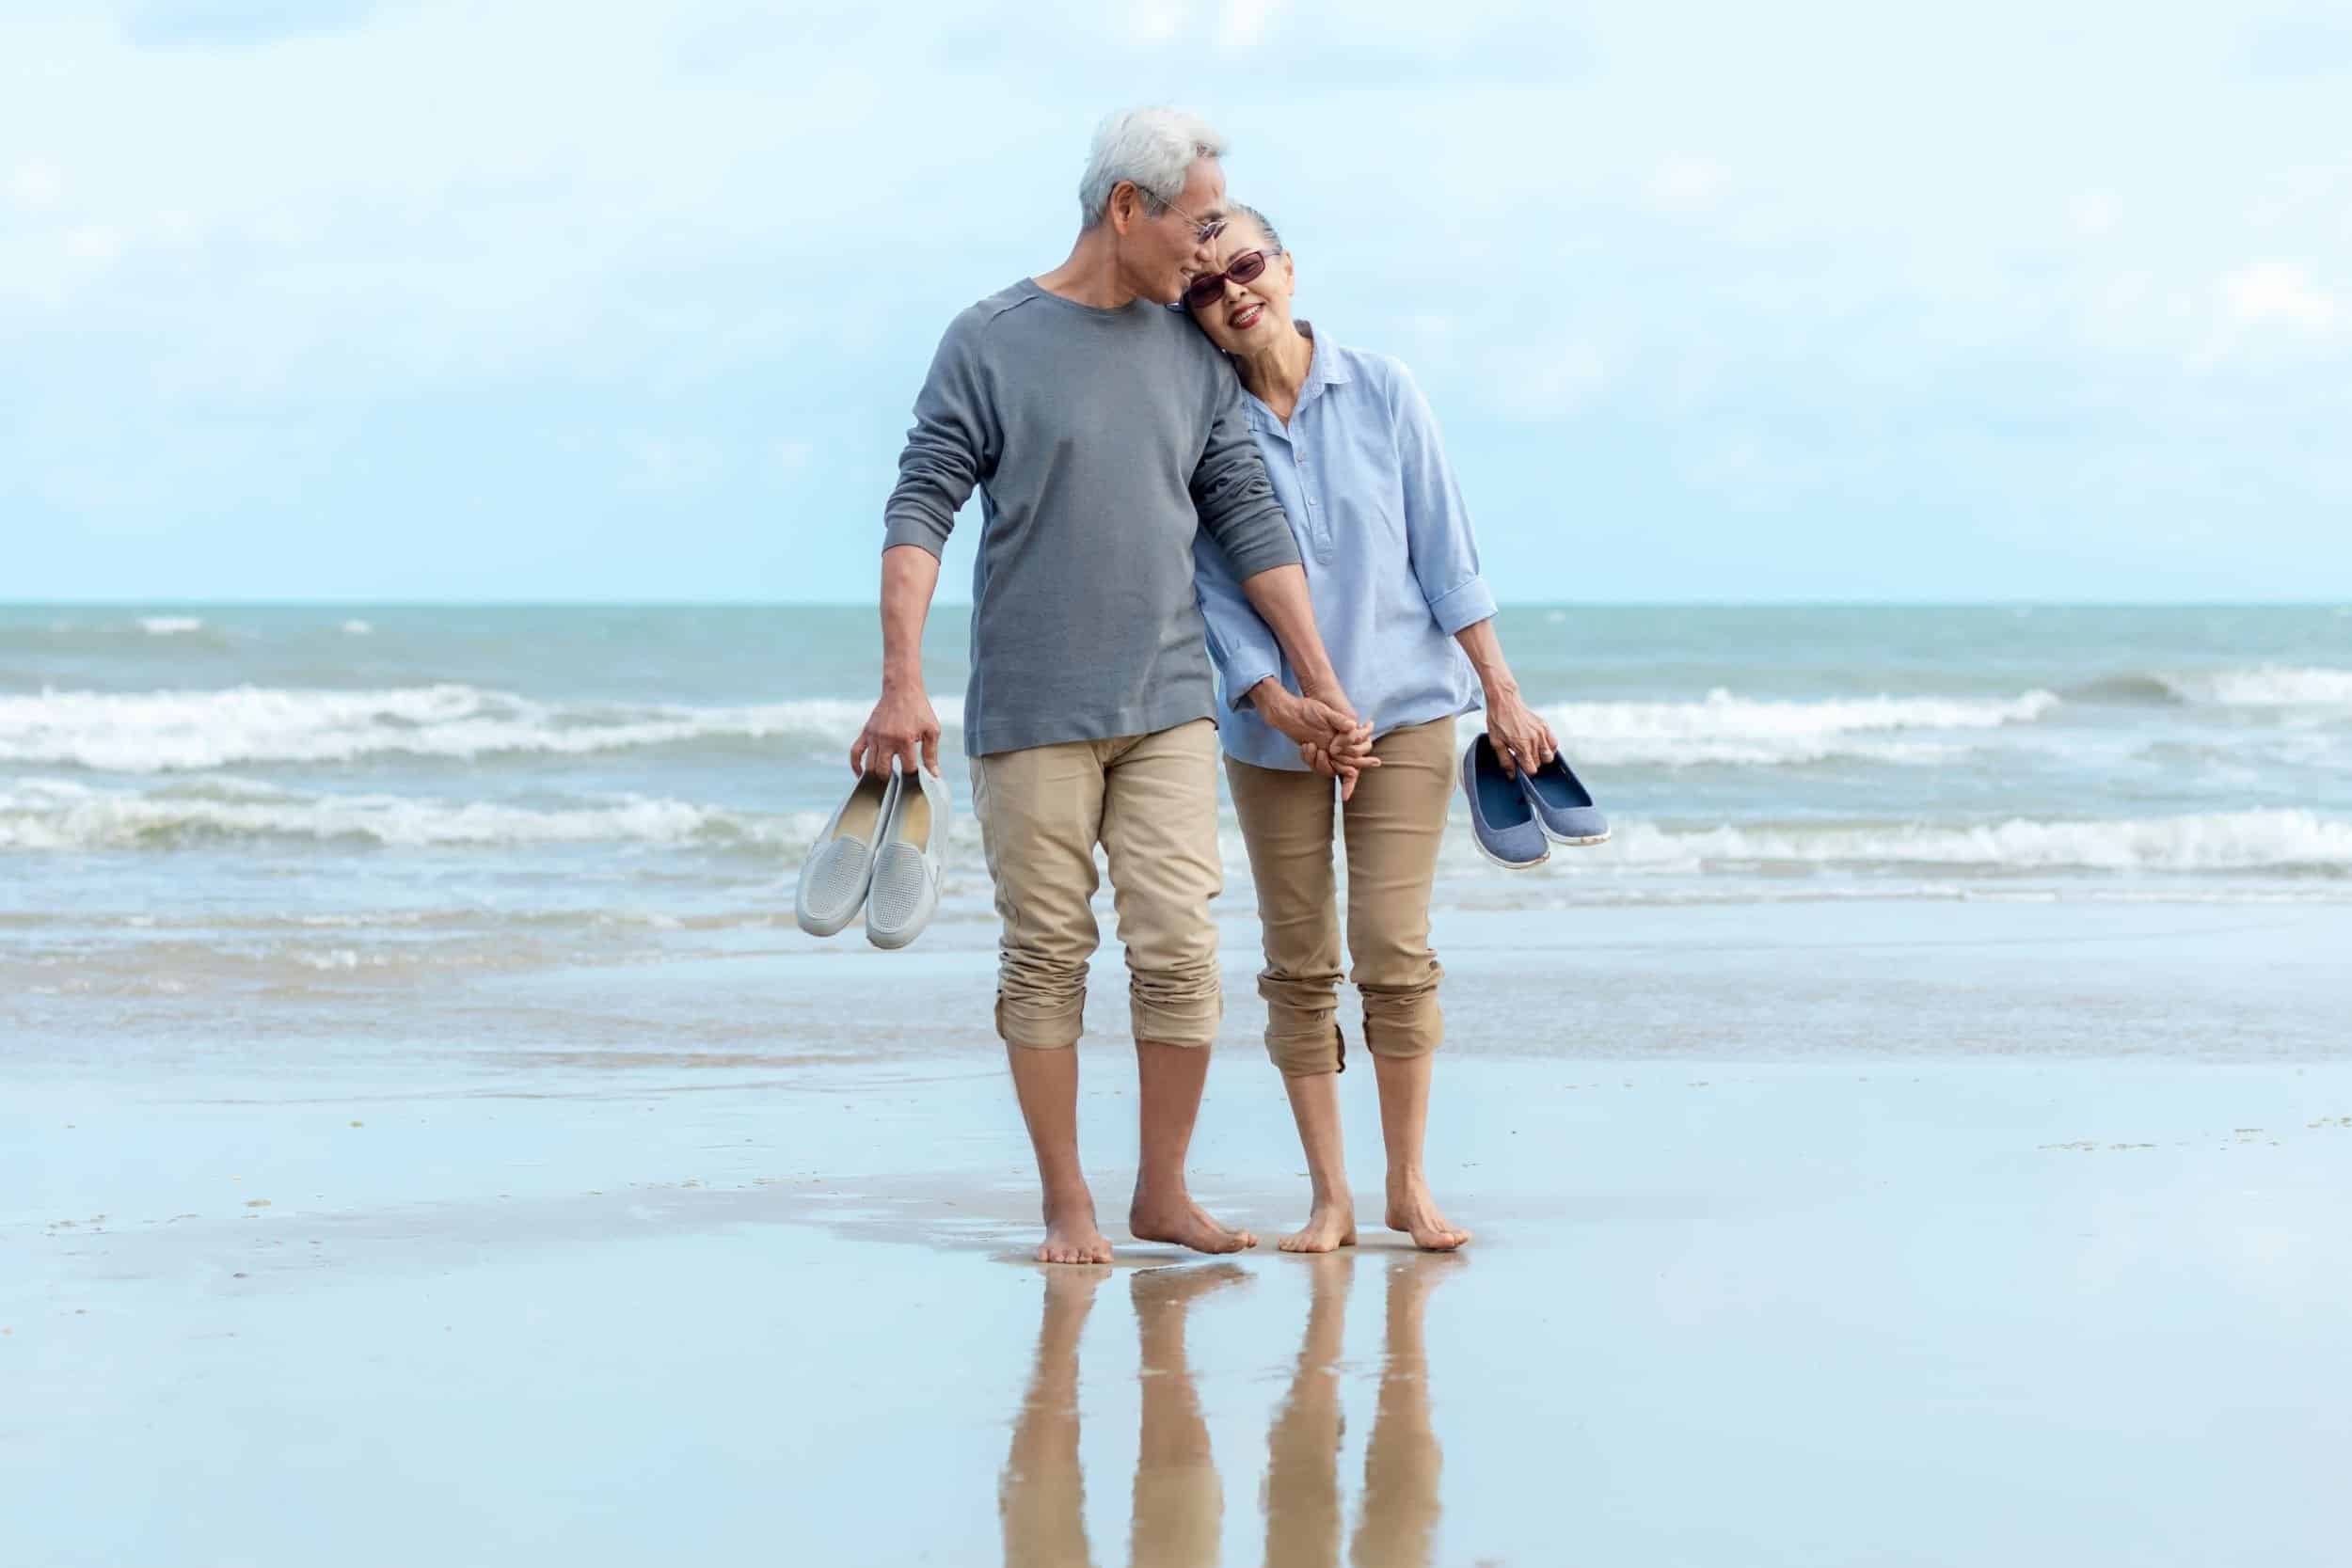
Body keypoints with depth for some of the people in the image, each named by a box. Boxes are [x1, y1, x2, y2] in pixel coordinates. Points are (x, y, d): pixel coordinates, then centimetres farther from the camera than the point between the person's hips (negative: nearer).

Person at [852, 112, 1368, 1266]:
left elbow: (1249, 521, 14)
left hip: (1168, 710, 4)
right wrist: (903, 684, -16)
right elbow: (920, 512, -6)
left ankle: (1162, 1195, 8)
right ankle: (1065, 1205, 10)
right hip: (1030, 715, -3)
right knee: (1047, 957, 1)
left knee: (1180, 953, -4)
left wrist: (1320, 688, 13)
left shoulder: (1192, 358, 11)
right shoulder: (989, 344, -2)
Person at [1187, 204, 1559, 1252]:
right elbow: (1215, 598, -4)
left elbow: (1446, 550, 2)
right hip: (1274, 728, 0)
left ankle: (1409, 1186, 5)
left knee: (1394, 947, -7)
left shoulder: (1379, 392, -2)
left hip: (1405, 706, 0)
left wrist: (1501, 693, 0)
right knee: (1298, 963, 2)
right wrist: (1286, 712, -15)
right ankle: (1330, 1197, 11)